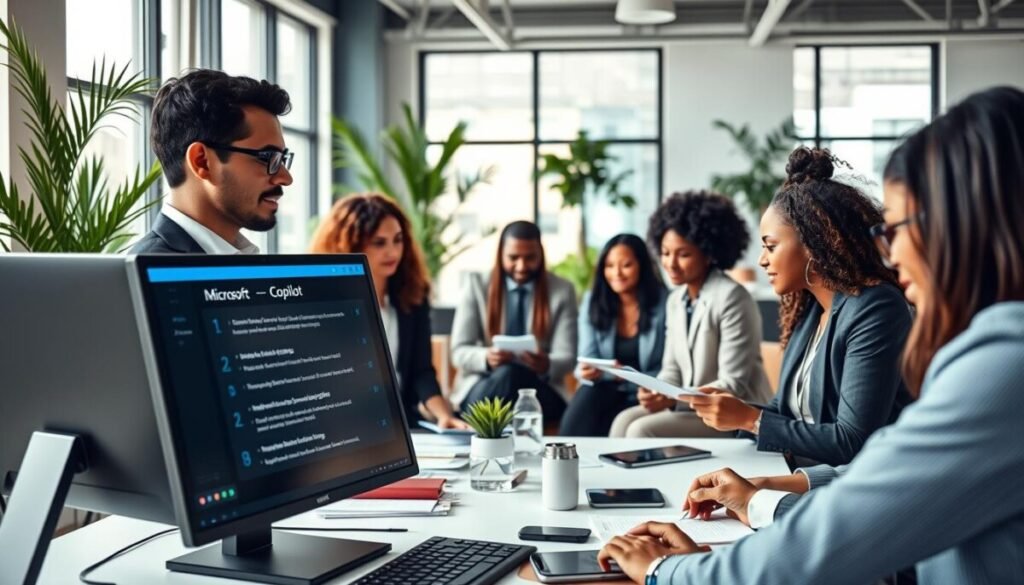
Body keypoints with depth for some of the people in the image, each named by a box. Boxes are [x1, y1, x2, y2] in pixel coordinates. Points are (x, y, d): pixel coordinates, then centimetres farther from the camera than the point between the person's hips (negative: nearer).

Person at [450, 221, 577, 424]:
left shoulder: (562, 291, 5)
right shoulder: (477, 285, 4)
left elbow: (566, 358, -2)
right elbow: (459, 352, 0)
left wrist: (546, 366, -27)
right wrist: (486, 357, -25)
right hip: (483, 390, 0)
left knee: (510, 374, -35)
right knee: (505, 373, -36)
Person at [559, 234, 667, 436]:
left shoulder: (664, 304, -6)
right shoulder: (592, 302, 6)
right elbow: (587, 358, 1)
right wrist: (587, 371, -23)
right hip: (602, 389, 3)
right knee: (587, 398, -31)